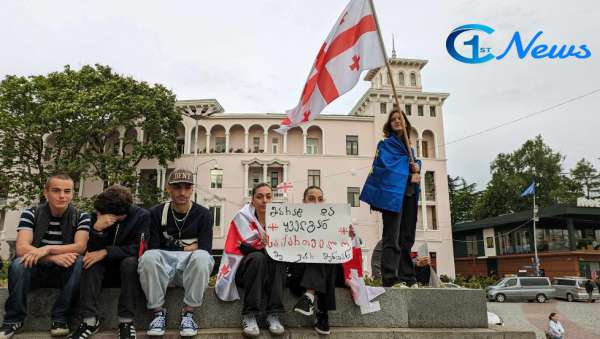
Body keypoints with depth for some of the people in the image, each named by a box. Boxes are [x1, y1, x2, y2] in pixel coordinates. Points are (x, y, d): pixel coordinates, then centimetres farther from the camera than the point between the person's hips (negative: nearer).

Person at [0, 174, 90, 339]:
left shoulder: (81, 217, -8)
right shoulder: (30, 214, -8)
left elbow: (80, 247, -22)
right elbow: (21, 248, -20)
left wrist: (47, 249, -36)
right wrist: (55, 257, -35)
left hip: (64, 273, 0)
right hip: (35, 270, 0)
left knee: (79, 262, -31)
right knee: (18, 264, -31)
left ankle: (60, 318, -19)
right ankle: (14, 319, -12)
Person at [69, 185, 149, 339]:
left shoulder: (142, 216, -14)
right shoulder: (97, 216, -5)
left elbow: (138, 248, -19)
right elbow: (92, 250, -10)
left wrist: (106, 252, -27)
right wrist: (97, 229, -30)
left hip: (129, 268, -3)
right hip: (105, 269, 3)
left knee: (130, 261, -34)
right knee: (91, 262, -26)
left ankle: (126, 320, -29)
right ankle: (90, 319, -29)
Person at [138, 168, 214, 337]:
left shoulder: (203, 214, 2)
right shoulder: (156, 213, 5)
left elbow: (205, 249, -4)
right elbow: (152, 248, -5)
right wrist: (187, 249, -11)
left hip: (191, 270, -1)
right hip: (163, 267, 1)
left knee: (201, 257, -34)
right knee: (148, 257, -32)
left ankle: (188, 312, -20)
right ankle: (158, 311, -16)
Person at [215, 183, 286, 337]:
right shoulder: (243, 216, -8)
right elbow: (252, 245, -19)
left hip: (268, 272, 3)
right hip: (241, 270, -3)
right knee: (258, 257, -32)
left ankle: (273, 314, -29)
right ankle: (249, 315, -31)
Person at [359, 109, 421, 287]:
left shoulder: (408, 146, 24)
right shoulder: (386, 144, 3)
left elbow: (415, 163, 17)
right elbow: (387, 167, -9)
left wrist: (417, 167, -7)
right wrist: (409, 176, -7)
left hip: (409, 196, 7)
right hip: (393, 194, -7)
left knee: (406, 239, 8)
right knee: (392, 239, -12)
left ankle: (408, 279, 13)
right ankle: (390, 279, -14)